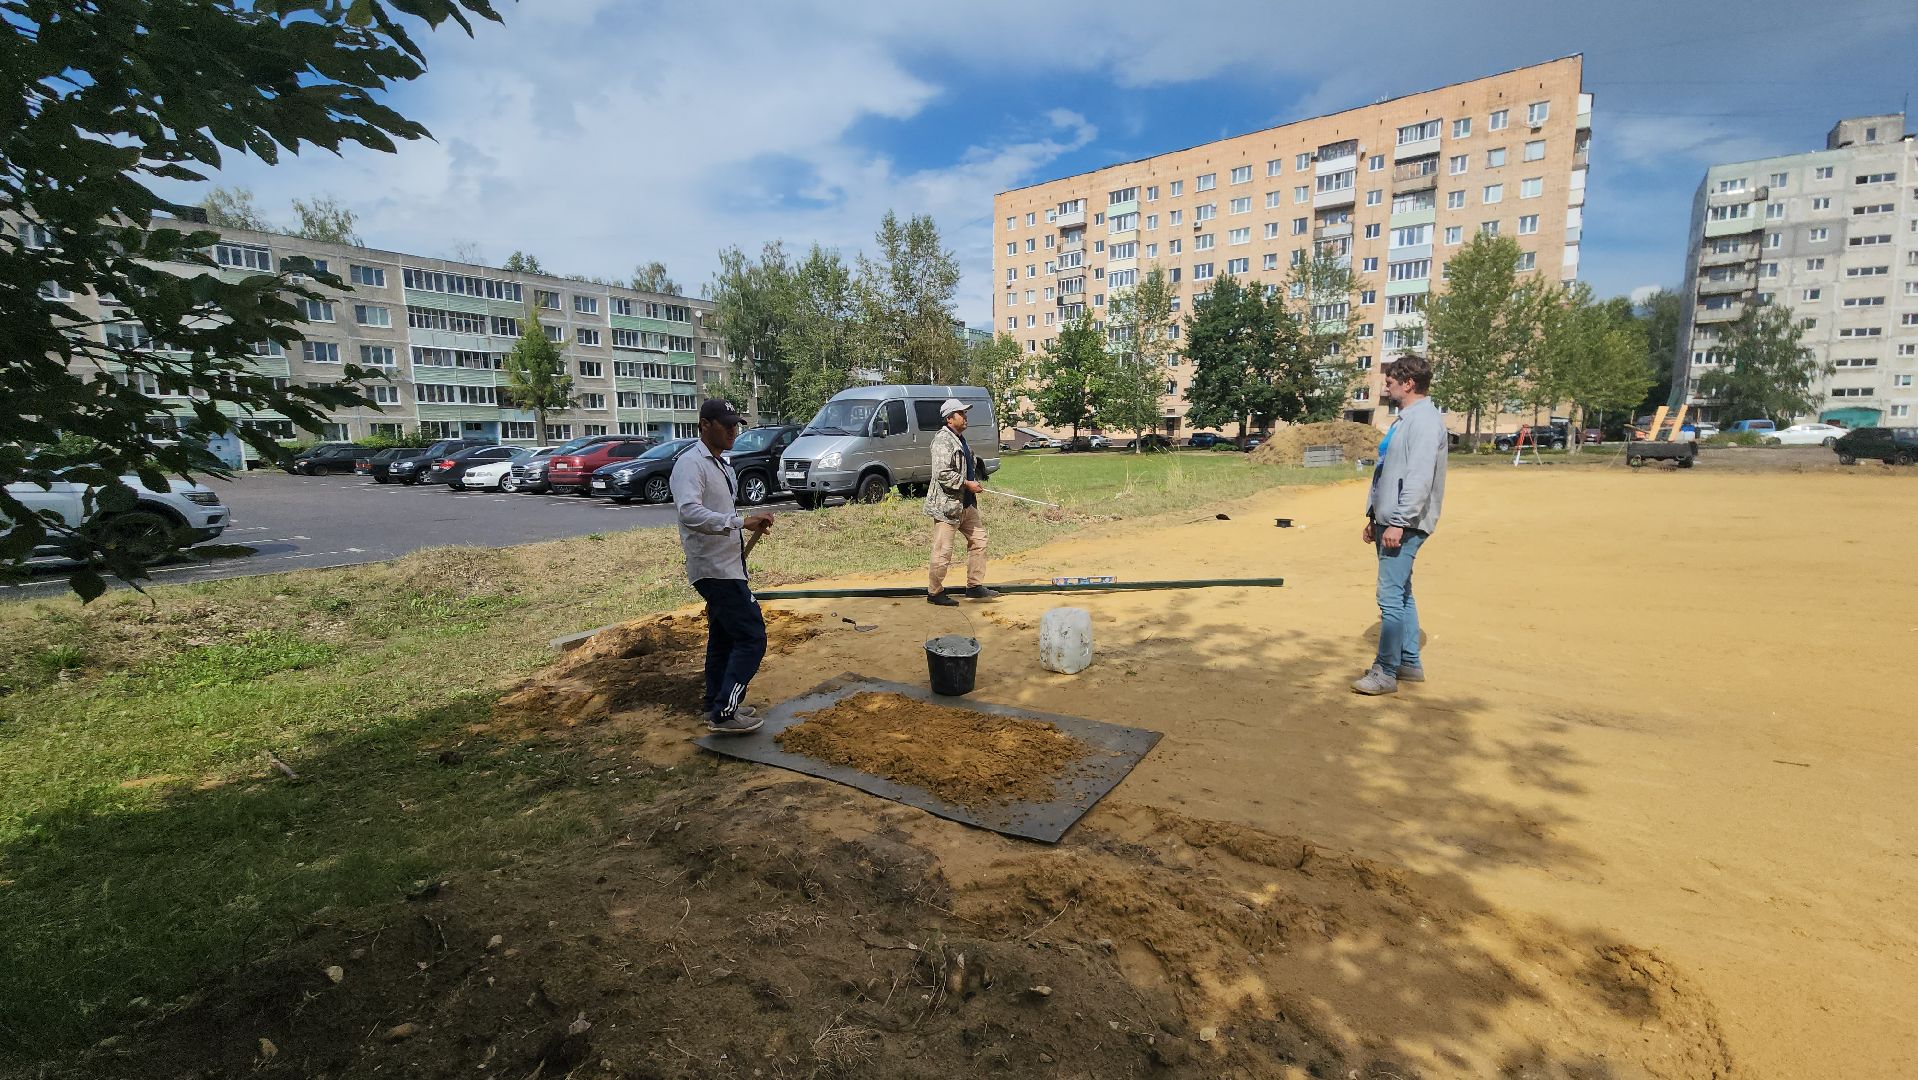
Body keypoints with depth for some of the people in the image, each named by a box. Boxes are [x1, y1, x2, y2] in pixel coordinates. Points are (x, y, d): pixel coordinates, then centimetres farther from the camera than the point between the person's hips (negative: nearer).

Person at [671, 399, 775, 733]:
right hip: (715, 570, -10)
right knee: (751, 637, -11)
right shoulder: (691, 463, -15)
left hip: (726, 568, 10)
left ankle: (717, 706, 28)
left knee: (724, 639, 17)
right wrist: (742, 522, -39)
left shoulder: (722, 465, 16)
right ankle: (724, 713, -5)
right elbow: (690, 512, -31)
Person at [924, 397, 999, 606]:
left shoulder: (960, 438, 15)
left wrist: (977, 481, 12)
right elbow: (943, 474, -24)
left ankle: (975, 586, 23)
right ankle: (935, 593, 10)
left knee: (978, 539, 13)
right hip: (946, 504, -10)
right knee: (943, 551, -3)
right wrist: (967, 484, -17)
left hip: (966, 503, 10)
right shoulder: (942, 440, -16)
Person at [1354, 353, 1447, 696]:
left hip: (1404, 525, -10)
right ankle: (1409, 663, 25)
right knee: (1401, 594, 15)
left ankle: (1385, 673, -3)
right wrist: (1374, 519, 22)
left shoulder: (1425, 420, -13)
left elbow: (1419, 479, -22)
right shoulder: (1405, 420, 18)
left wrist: (1398, 523, -24)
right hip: (1389, 521, 10)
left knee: (1392, 597, -9)